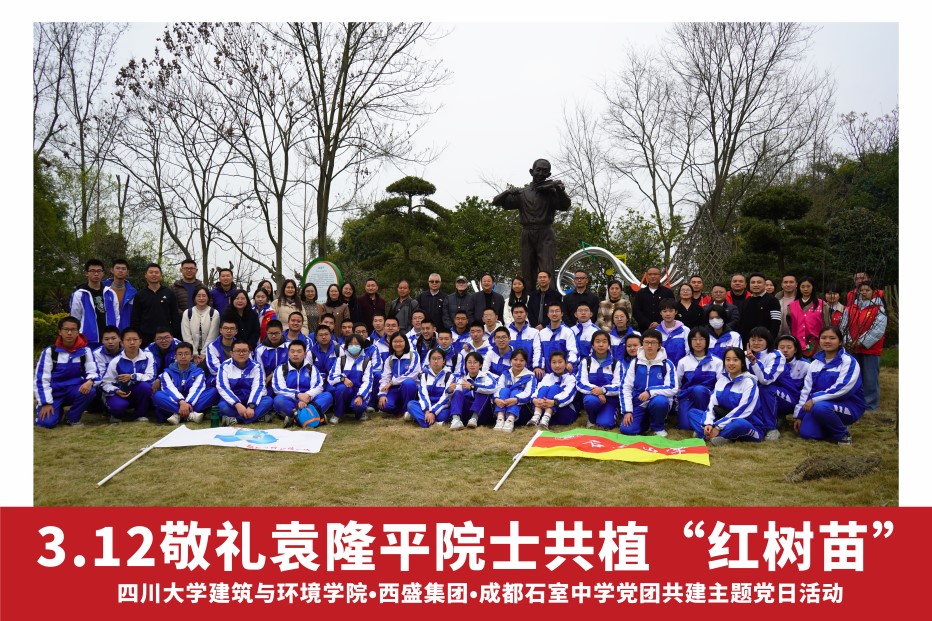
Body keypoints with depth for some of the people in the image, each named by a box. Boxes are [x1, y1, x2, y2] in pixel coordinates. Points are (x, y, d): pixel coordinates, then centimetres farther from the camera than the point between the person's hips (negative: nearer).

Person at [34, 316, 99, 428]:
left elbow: (93, 372, -8)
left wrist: (90, 381, -33)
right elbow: (41, 378, -7)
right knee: (47, 422, -23)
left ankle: (73, 418, -4)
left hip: (74, 390, 1)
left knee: (90, 390, -32)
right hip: (54, 392, -1)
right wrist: (46, 403, -14)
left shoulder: (85, 351, -4)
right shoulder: (50, 351, -6)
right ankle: (57, 410, 15)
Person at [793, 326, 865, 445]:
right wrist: (799, 415, 6)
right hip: (822, 402, 6)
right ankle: (830, 426, 15)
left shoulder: (849, 361, -9)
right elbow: (806, 390, 9)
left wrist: (814, 399, -25)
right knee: (806, 432, -16)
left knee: (820, 407, -36)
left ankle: (843, 434, -10)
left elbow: (841, 388, -22)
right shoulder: (816, 363, 9)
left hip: (849, 405, -5)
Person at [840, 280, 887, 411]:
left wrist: (862, 342, -16)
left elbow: (878, 329, -13)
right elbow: (844, 326, 5)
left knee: (870, 379, -2)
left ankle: (871, 406, 7)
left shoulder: (879, 309, -4)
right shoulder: (851, 308, 8)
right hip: (853, 349, 4)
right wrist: (849, 341, -9)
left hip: (871, 349, -4)